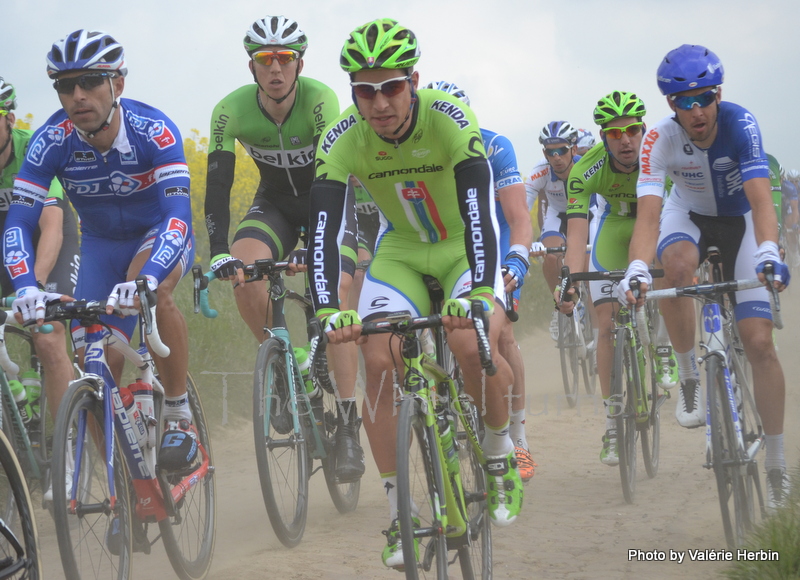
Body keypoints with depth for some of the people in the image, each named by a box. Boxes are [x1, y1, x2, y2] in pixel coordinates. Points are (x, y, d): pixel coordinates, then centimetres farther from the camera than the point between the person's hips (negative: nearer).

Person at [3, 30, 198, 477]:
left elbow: (178, 212, -42)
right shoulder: (52, 140, -25)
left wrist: (147, 278, -59)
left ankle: (179, 416, -19)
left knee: (151, 291, -36)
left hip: (159, 234, -3)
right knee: (104, 359, -8)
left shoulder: (153, 130, -32)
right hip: (101, 244, 3)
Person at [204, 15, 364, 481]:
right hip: (275, 202, 3)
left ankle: (349, 426, -18)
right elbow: (218, 184, -24)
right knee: (242, 267, -28)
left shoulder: (320, 100, -29)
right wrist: (219, 251, -37)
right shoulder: (232, 110, -21)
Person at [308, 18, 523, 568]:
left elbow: (478, 208, -38)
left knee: (472, 345, -29)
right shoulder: (342, 140, -22)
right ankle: (398, 514, -5)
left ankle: (501, 454, 0)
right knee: (379, 362, -17)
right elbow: (324, 227, -28)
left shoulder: (450, 119, -29)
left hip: (464, 247, -3)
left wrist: (479, 291, -52)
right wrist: (328, 310, -42)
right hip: (401, 252, 3)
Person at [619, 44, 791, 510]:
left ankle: (777, 466, -2)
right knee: (678, 266, -38)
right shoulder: (660, 140, -26)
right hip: (688, 215, 1)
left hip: (740, 220, -1)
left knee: (759, 342, -11)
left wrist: (768, 252, -58)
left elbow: (761, 198, -40)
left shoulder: (739, 123, -30)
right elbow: (648, 213, -35)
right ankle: (690, 378, -16)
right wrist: (637, 270, -53)